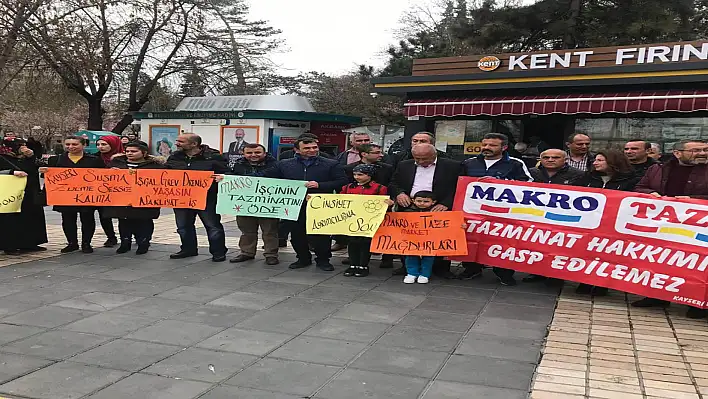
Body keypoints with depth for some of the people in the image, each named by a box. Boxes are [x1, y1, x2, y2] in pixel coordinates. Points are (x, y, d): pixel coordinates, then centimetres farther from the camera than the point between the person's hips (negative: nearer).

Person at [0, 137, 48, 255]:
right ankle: (9, 246, 2)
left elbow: (36, 169, 9)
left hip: (30, 196, 7)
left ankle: (29, 244, 17)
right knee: (11, 220, -6)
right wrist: (13, 172, -25)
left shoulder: (25, 159, 15)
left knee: (31, 218, 8)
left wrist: (31, 156, -1)